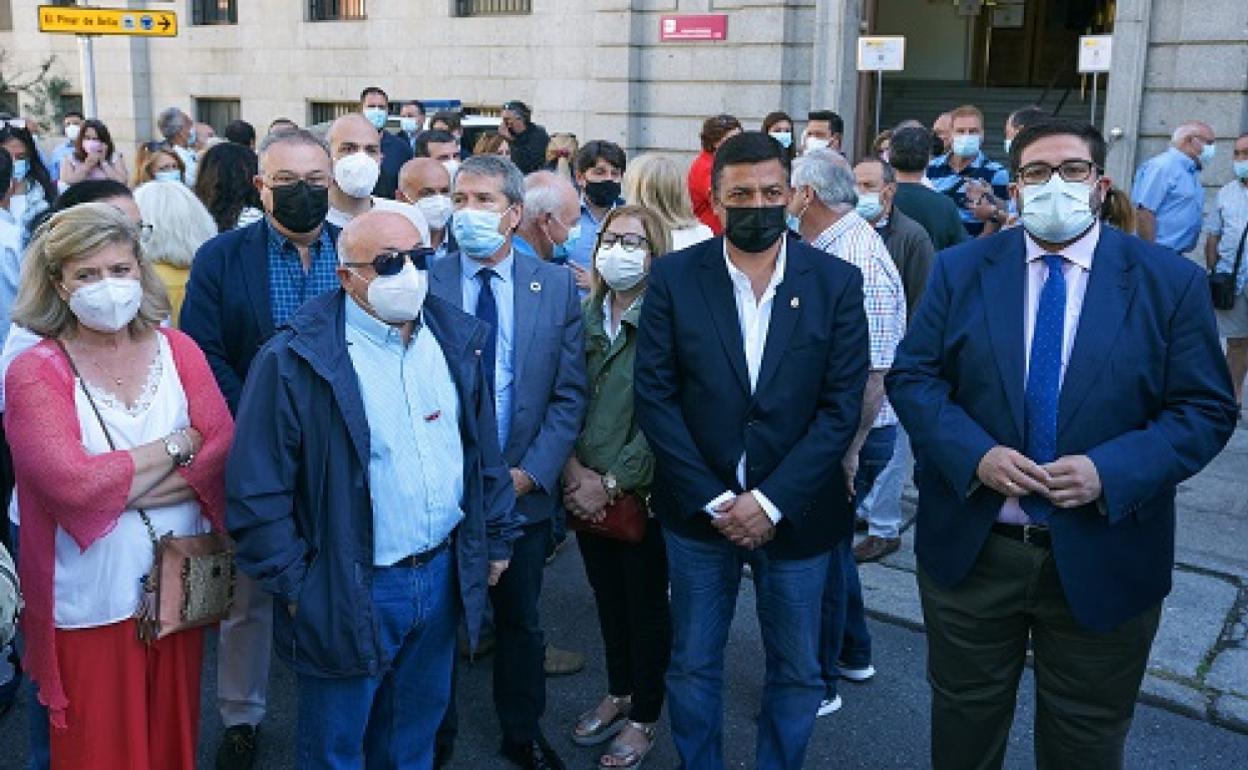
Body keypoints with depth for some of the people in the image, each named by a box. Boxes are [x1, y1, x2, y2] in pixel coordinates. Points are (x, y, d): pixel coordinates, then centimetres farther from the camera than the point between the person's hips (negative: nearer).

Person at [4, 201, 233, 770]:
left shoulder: (177, 349, 2)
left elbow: (224, 448, -7)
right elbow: (73, 483, -20)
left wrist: (121, 486, -17)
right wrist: (178, 444, -13)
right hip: (94, 600, -3)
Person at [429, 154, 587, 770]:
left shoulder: (557, 287, -3)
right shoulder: (423, 282, -7)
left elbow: (570, 394, -3)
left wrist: (529, 473, -11)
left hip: (524, 490, 1)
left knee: (520, 621, 18)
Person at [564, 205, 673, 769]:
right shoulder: (583, 315, 4)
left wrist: (611, 483, -16)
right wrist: (573, 469, -8)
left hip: (639, 493, -5)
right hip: (585, 492, 5)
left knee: (646, 605, 10)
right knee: (607, 596, 19)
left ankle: (644, 717, 28)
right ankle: (618, 694, 39)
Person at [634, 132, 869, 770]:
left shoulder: (837, 281, -6)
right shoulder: (673, 278, -6)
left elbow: (841, 405, -8)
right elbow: (653, 396, -7)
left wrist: (771, 501, -14)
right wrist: (712, 500, -12)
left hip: (793, 512, 0)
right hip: (699, 507, 0)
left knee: (796, 670, 14)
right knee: (692, 664, 14)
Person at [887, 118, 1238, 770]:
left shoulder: (1173, 282, -4)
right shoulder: (960, 269, 0)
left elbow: (1206, 409, -5)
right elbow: (911, 376, -2)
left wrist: (1111, 471, -21)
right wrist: (974, 454, -19)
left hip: (1102, 561, 0)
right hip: (968, 545, 1)